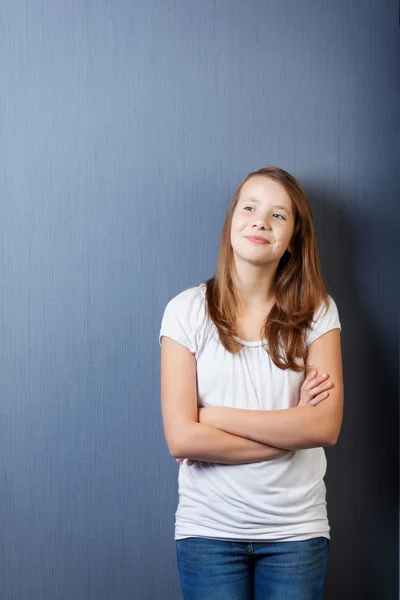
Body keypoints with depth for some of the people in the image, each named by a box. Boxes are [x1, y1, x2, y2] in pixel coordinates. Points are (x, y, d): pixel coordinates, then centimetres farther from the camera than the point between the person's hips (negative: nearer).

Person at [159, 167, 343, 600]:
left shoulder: (317, 311, 0)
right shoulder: (187, 310, -5)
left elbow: (326, 427, -11)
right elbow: (181, 438, -12)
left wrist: (215, 417, -14)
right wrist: (291, 427, -12)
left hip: (297, 529, 1)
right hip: (209, 528, -1)